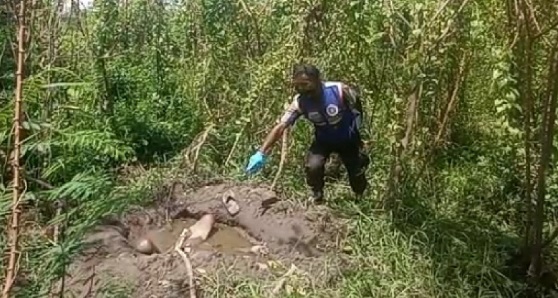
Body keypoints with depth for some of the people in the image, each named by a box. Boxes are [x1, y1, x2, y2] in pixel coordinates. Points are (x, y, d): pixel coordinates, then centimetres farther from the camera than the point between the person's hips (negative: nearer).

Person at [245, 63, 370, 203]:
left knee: (357, 173, 5)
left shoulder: (340, 90, -31)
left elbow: (358, 105, -9)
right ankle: (317, 197, 8)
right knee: (313, 166, -24)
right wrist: (261, 153, -40)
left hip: (348, 139, -1)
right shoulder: (299, 102, -26)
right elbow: (280, 127, -31)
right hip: (324, 140, 1)